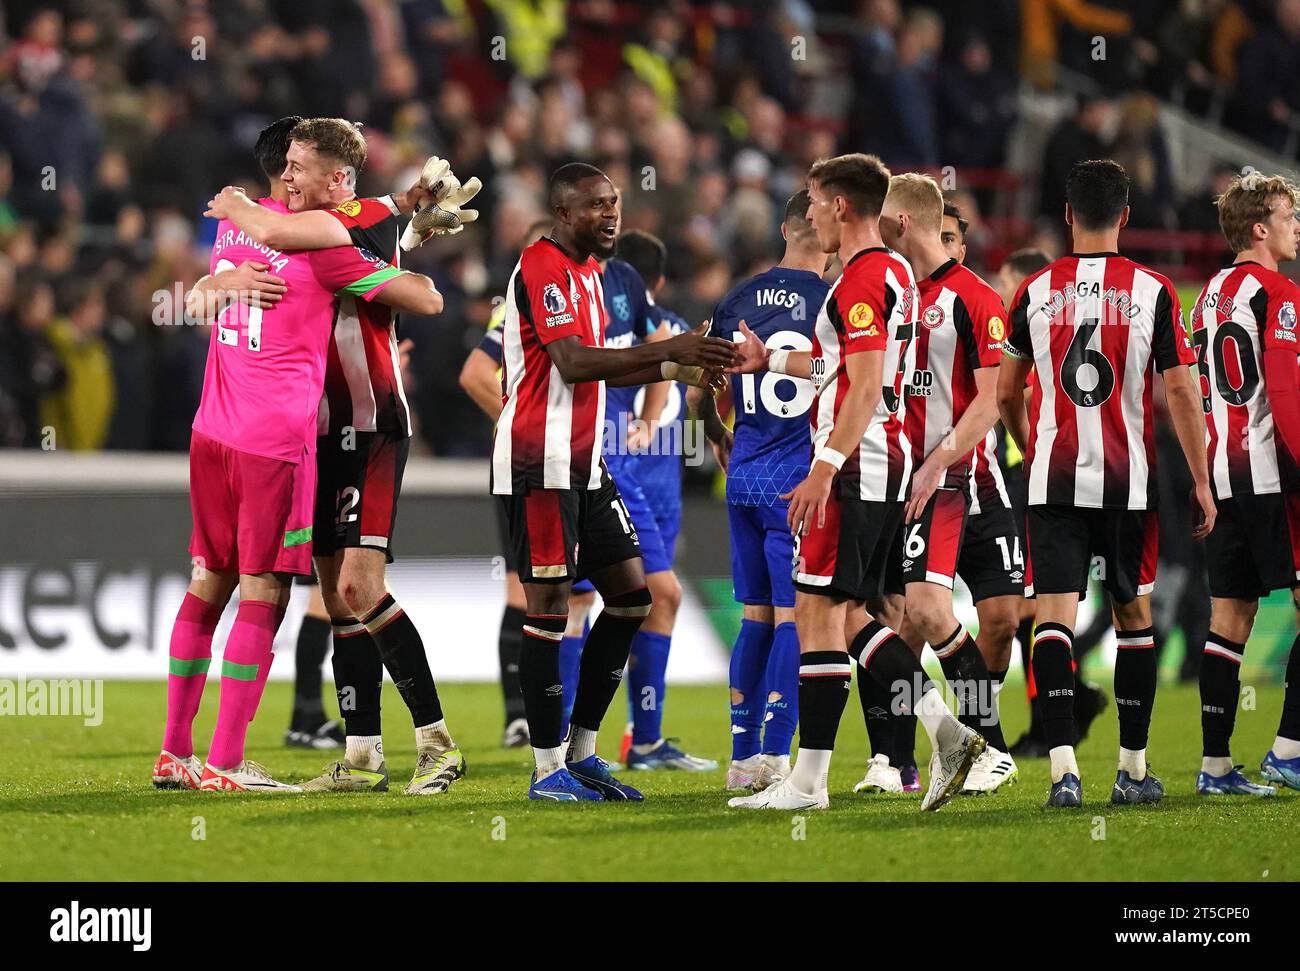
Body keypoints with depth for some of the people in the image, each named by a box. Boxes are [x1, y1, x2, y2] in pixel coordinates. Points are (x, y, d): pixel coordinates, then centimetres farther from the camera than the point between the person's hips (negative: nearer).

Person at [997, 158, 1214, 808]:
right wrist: (1201, 484, 2)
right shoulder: (1152, 292, -3)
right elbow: (1181, 394, -4)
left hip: (1054, 480, 0)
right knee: (1133, 616, 13)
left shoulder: (1035, 292, 2)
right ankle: (1133, 771, 17)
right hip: (1128, 482, 0)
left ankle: (1063, 768, -18)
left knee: (1054, 615, -4)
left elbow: (1006, 395, 11)